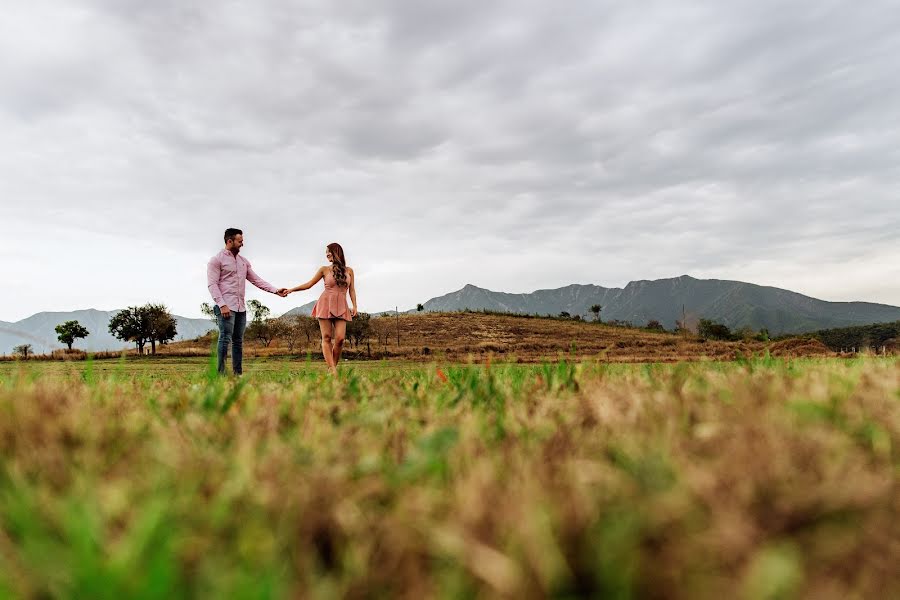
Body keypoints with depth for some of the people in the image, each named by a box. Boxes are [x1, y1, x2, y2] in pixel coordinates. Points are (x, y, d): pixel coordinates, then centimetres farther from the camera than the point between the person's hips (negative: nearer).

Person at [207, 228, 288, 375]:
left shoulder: (243, 261, 18)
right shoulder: (217, 260, -1)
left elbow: (256, 280, 16)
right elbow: (212, 284, -8)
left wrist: (276, 290, 5)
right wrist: (222, 305, -18)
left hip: (241, 308, 7)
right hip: (226, 307, -7)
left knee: (238, 341, 8)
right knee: (225, 339, -12)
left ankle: (238, 373, 12)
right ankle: (220, 373, -10)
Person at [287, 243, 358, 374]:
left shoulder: (349, 271, 11)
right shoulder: (324, 269, 9)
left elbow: (352, 290, 12)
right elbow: (309, 284, 11)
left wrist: (354, 306, 0)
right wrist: (291, 290, 6)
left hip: (341, 307, 0)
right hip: (326, 304, 0)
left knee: (340, 338, -14)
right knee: (327, 337, -7)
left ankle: (334, 366, 0)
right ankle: (332, 370, -9)